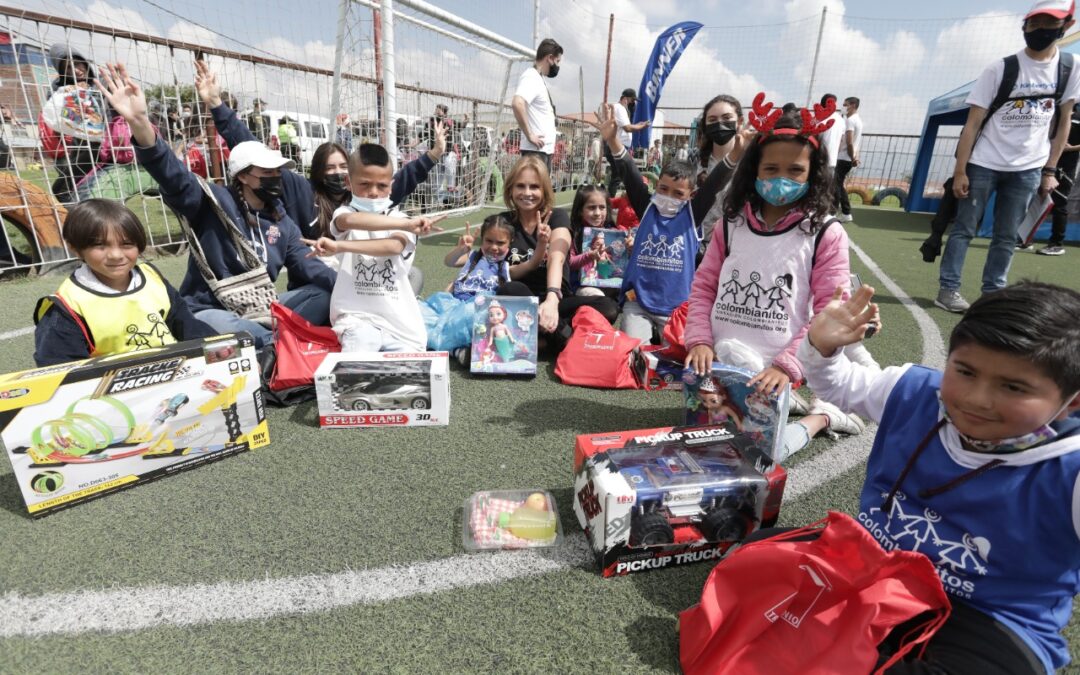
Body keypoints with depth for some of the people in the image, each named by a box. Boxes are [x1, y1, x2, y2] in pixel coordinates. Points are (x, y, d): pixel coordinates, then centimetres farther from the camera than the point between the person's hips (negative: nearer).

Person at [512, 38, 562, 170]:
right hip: (535, 150, -10)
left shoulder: (539, 79, 18)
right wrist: (530, 135, -23)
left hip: (545, 148, 10)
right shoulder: (531, 77, -11)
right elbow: (517, 104, -29)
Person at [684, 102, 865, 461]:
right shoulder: (731, 223, 7)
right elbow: (703, 287, 7)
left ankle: (818, 416, 14)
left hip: (771, 373, -4)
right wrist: (699, 340, -8)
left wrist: (787, 365, -19)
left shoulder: (826, 234, -4)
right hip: (720, 363, 4)